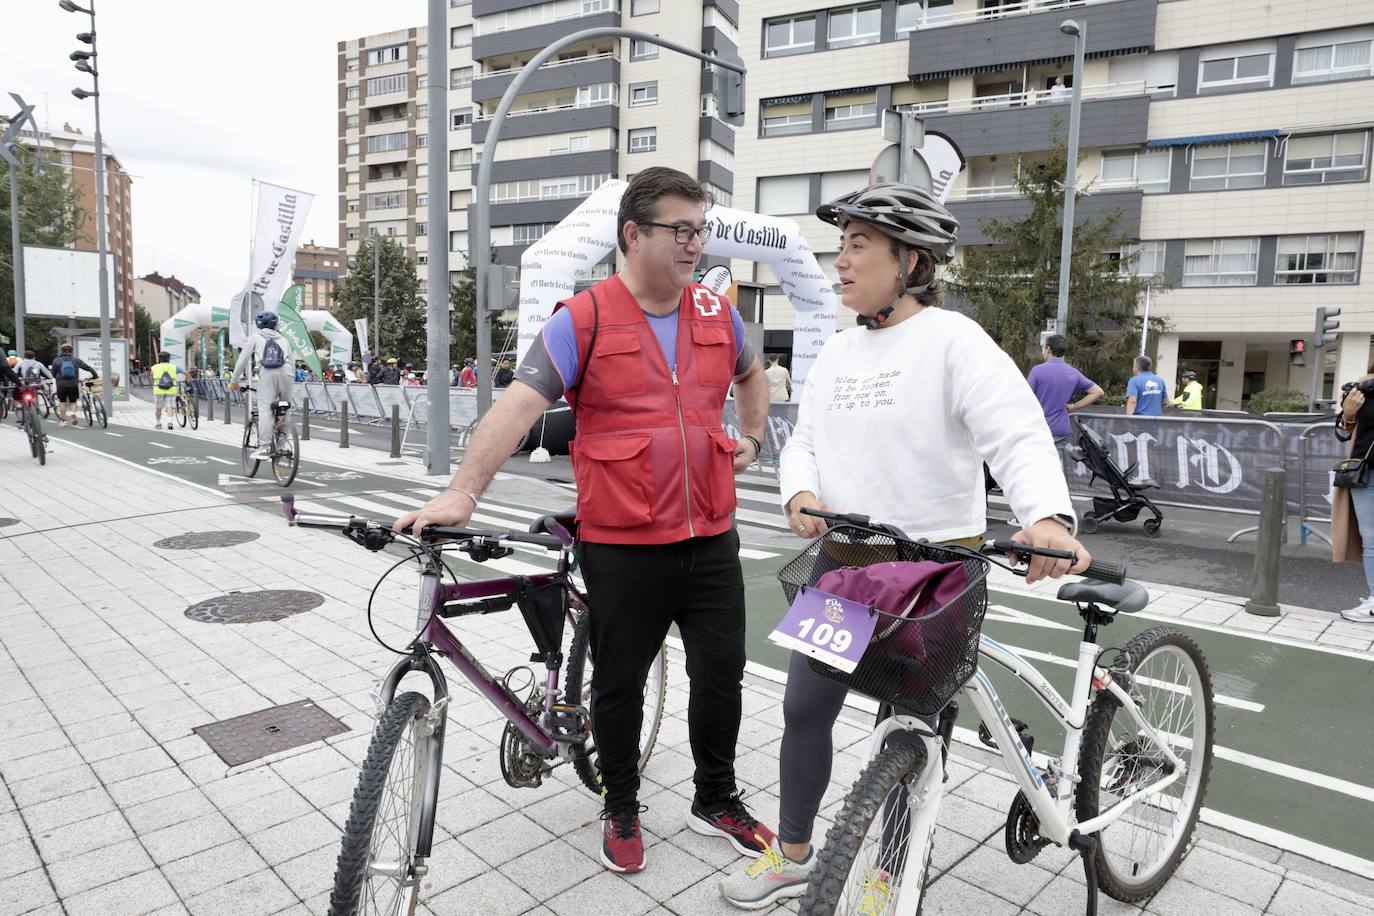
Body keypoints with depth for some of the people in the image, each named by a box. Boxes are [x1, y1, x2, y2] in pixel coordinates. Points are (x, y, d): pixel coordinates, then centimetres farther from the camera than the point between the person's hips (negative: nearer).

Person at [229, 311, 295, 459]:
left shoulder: (255, 338, 21)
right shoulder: (283, 340, 28)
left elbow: (242, 360, 18)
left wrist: (234, 381, 25)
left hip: (266, 374, -2)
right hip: (286, 373, 2)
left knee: (265, 411, -8)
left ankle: (264, 448, -18)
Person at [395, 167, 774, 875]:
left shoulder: (716, 313, 7)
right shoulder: (583, 320, -9)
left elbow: (750, 373, 28)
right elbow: (517, 406, -18)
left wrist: (752, 436, 17)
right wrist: (462, 493, -27)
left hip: (711, 540, 5)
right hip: (623, 547, -4)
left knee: (721, 675, 14)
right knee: (620, 684, 12)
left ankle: (717, 801, 38)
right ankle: (621, 810, 36)